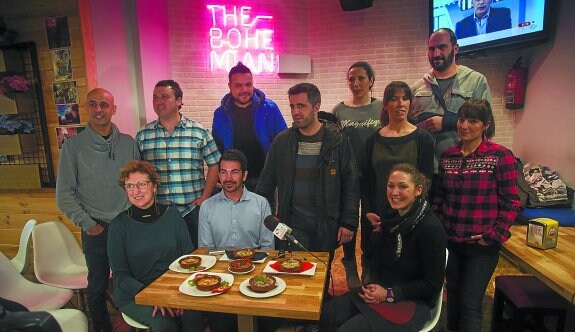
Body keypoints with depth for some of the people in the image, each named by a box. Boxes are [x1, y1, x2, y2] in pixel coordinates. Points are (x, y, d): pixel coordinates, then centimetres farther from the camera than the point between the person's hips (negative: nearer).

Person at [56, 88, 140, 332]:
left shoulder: (128, 143, 0)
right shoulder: (73, 146, -4)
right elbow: (64, 195, -3)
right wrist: (88, 224, -7)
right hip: (96, 229, -1)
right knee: (98, 285, 14)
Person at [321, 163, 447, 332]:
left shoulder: (431, 229, -19)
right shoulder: (393, 219, 2)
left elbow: (432, 284, -13)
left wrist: (390, 294, -17)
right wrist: (373, 285, -7)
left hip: (412, 303, -6)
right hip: (380, 291, 6)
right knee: (328, 314, -14)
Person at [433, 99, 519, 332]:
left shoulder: (501, 156, -8)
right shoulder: (447, 156, 4)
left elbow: (511, 202, -8)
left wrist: (495, 235, -13)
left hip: (481, 245, -4)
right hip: (449, 241, 4)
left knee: (470, 303, 3)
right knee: (453, 295, 19)